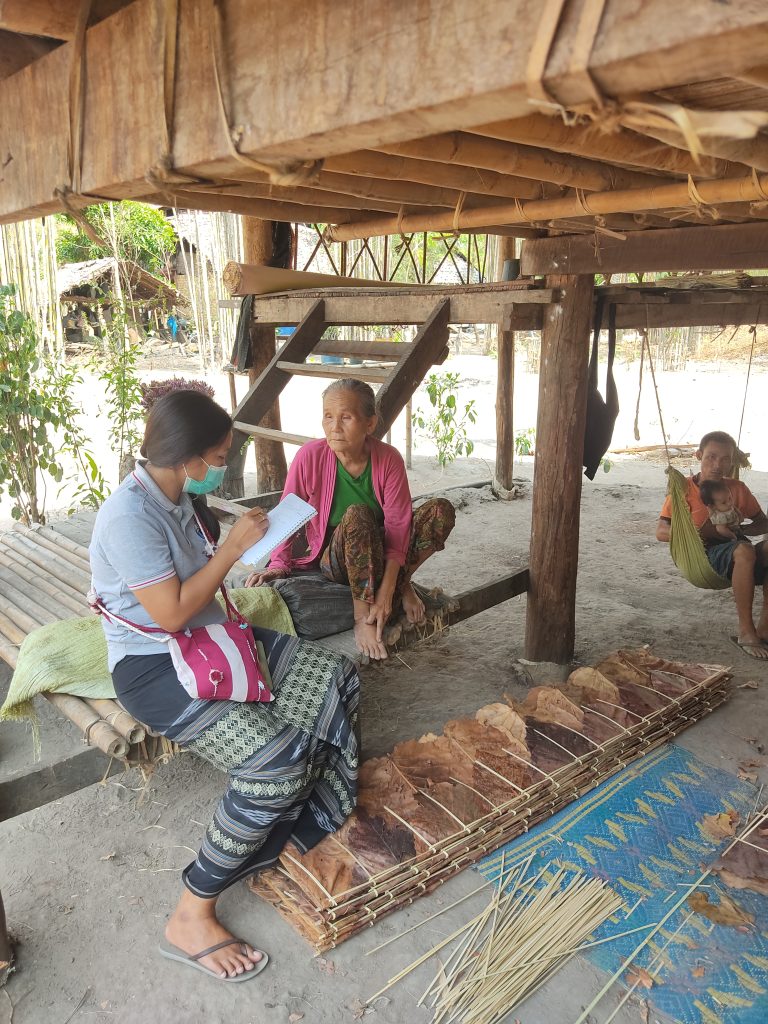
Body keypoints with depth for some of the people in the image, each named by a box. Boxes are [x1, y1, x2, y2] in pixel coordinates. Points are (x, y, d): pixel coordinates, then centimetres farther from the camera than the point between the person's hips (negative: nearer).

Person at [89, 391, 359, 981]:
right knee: (276, 759, -25)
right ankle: (192, 918, -7)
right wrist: (233, 548, -19)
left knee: (335, 677, 1)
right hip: (155, 667, -9)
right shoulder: (129, 515, -22)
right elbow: (170, 613, -24)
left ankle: (327, 819, 12)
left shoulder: (182, 497, 6)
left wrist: (247, 545, 2)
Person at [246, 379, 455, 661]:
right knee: (357, 514, -37)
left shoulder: (389, 458, -16)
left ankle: (403, 583, -1)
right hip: (336, 560, -2)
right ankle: (361, 614, -25)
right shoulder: (310, 455, -18)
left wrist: (388, 589, -27)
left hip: (384, 555, 2)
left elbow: (398, 524, -18)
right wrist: (280, 564, -19)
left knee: (441, 510, -21)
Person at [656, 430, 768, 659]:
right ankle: (745, 631, -25)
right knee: (745, 551, -35)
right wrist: (701, 533, -17)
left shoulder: (737, 488, 14)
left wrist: (738, 530, -5)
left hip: (734, 557, 5)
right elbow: (661, 532, -3)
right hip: (700, 557, -4)